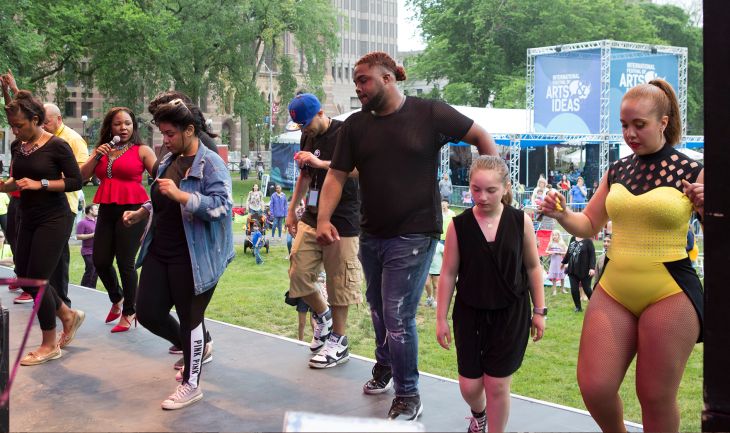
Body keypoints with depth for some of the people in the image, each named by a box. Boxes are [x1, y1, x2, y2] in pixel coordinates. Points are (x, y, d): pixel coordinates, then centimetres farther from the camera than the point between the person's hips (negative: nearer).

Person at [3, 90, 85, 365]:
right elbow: (18, 181, 17)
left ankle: (50, 345, 11)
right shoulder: (17, 146, 6)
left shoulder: (57, 146, -14)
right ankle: (69, 316, 31)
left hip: (54, 221, -7)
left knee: (36, 280, -6)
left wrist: (40, 184, -22)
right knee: (24, 277, 9)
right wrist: (5, 185, -4)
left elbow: (76, 182, -14)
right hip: (29, 219, 7)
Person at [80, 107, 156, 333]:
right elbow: (82, 176, 9)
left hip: (132, 209, -5)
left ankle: (128, 313, 12)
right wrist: (97, 156, -3)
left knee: (125, 262, -4)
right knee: (100, 261, 7)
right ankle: (117, 299, 34)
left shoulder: (142, 151, 0)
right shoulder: (101, 150, 15)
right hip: (107, 210, 5)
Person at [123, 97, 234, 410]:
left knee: (190, 318, 4)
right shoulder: (169, 161, 12)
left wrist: (179, 195, -31)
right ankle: (198, 348, 36)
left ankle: (191, 385, 23)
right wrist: (140, 213, 10)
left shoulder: (211, 164, -14)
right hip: (159, 252, 8)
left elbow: (221, 206, -25)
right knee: (148, 313, 11)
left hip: (193, 257, -8)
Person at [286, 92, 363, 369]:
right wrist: (292, 210, 24)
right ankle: (322, 315, 28)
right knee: (298, 274, 3)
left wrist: (319, 163, -28)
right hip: (312, 216, 7)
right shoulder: (307, 138, 14)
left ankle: (339, 341, 12)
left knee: (338, 281, -1)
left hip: (342, 219, -7)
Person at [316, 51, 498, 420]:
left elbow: (481, 137, 0)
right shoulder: (355, 125, 3)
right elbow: (337, 175, 1)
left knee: (398, 318, -7)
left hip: (413, 236, -5)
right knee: (378, 309, 20)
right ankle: (384, 366, 46)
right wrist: (324, 218, -12)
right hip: (371, 235, 5)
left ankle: (408, 397, 12)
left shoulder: (430, 114, -8)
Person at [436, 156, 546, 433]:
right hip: (470, 313, 1)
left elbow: (533, 267, 3)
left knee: (497, 385, 2)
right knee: (469, 385, 8)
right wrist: (441, 318, 0)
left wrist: (539, 311, 4)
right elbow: (448, 274, -1)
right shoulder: (459, 226, -8)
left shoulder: (521, 222, -7)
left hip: (511, 314, -1)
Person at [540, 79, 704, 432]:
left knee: (655, 397, 5)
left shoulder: (693, 173, -4)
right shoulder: (616, 172, 9)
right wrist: (562, 215, -2)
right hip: (613, 291, 4)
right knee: (594, 388, 2)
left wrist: (707, 208, -18)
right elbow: (589, 225, 18)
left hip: (670, 296, -4)